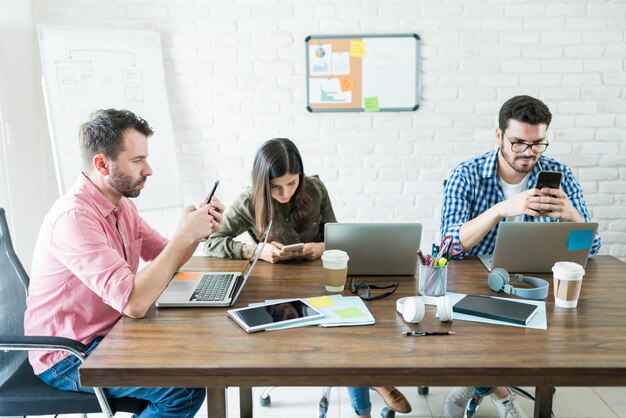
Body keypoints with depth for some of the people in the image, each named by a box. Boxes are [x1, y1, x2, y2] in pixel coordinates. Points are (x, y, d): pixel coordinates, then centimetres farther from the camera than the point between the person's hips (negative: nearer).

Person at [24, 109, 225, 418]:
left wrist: (197, 230, -8)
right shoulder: (74, 216, -27)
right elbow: (134, 302, -34)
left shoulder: (121, 203, 3)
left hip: (108, 334, 9)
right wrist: (184, 235, -27)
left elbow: (165, 260, 11)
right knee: (187, 387, -20)